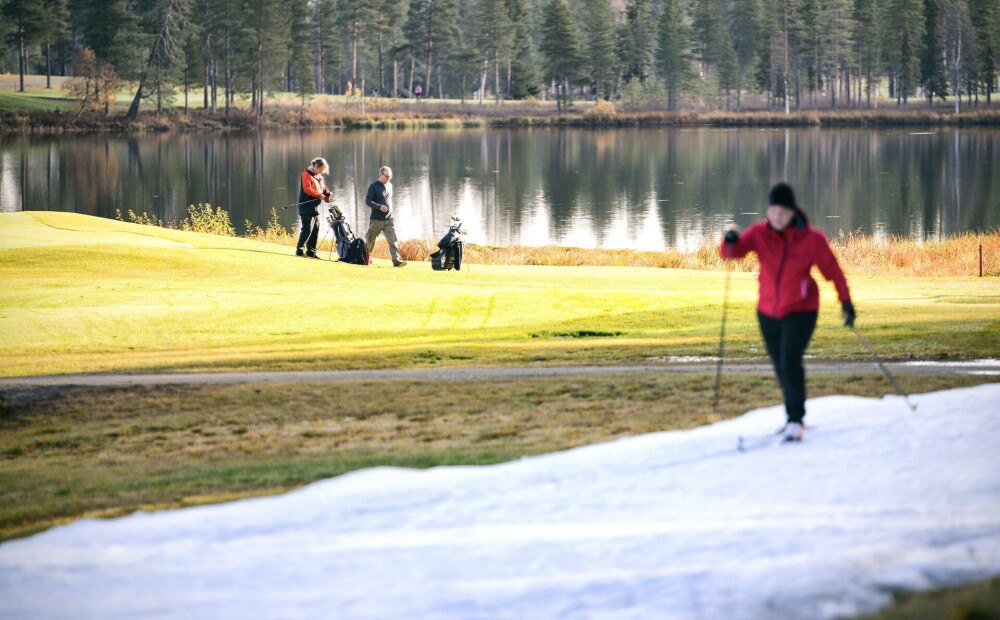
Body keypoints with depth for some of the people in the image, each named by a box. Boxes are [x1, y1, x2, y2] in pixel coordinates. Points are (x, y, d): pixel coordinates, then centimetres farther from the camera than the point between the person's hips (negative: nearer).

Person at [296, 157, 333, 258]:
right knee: (307, 228, -13)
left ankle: (311, 251, 14)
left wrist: (327, 193, 0)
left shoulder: (319, 177, 19)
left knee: (315, 229, 8)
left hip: (316, 208, 9)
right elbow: (307, 189, -17)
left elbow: (323, 189, 22)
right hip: (307, 207, -9)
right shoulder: (306, 174, -7)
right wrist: (319, 195, -16)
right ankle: (300, 249, -9)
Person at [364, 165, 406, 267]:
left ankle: (396, 260, -18)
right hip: (376, 220, -4)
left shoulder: (389, 185, 13)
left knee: (393, 240, -11)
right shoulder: (373, 186, -6)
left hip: (389, 220, 4)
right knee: (370, 240, 9)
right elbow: (367, 201, -13)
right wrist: (379, 206, -25)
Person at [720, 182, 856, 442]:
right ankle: (794, 416, 32)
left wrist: (846, 302, -2)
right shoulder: (760, 233, -7)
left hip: (801, 311, -4)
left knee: (790, 361, -21)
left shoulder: (812, 239, -13)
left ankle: (796, 420, -17)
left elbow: (832, 271, -4)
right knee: (780, 366, 15)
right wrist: (731, 243, -40)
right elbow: (731, 252, -17)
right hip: (769, 312, 4)